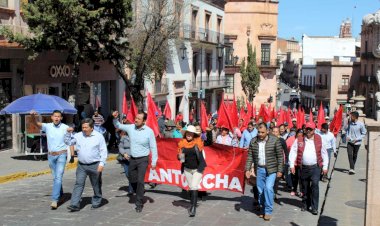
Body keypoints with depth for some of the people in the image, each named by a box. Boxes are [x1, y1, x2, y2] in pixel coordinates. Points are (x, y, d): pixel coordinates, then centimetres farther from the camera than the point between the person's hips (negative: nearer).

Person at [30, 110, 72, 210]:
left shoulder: (66, 128, -4)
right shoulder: (47, 126, -1)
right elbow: (36, 123, -16)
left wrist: (72, 155, -2)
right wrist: (32, 116, -38)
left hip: (61, 155, -3)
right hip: (51, 155, 3)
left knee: (58, 177, -12)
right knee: (55, 177, 16)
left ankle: (54, 200, -15)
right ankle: (60, 194, 36)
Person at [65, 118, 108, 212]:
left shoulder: (99, 136, -3)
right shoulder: (78, 136, 6)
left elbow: (103, 151, -4)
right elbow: (68, 142, 13)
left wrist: (102, 163, -12)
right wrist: (68, 133, -2)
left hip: (95, 165, -2)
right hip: (81, 165, 2)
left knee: (96, 185, 10)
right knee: (79, 184, -6)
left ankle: (96, 202, 27)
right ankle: (74, 204, -9)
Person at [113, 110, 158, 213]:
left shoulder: (149, 131, -13)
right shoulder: (130, 128, -3)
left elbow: (153, 147, -8)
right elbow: (118, 126, 11)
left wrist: (154, 162, -8)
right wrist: (115, 118, -10)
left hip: (143, 159, -5)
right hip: (132, 159, 5)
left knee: (140, 181, -10)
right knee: (132, 180, 14)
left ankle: (139, 204, 0)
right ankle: (139, 195, 40)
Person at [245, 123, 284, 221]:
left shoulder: (274, 140, -9)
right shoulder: (253, 141, 1)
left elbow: (280, 156, -5)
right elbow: (250, 156, 6)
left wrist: (280, 170, -7)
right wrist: (248, 169, -1)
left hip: (271, 169, -4)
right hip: (259, 169, 4)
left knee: (268, 188, -15)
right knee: (260, 190, 10)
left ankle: (268, 211, -2)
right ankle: (262, 209, 26)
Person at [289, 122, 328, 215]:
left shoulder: (319, 140, 3)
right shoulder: (299, 140, 2)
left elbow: (324, 154, 7)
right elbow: (293, 152, 0)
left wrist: (325, 167, 6)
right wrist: (292, 165, -7)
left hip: (315, 167, -1)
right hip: (304, 167, 2)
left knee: (315, 185, -13)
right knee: (305, 187, 12)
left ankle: (314, 207, -8)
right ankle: (305, 204, 29)